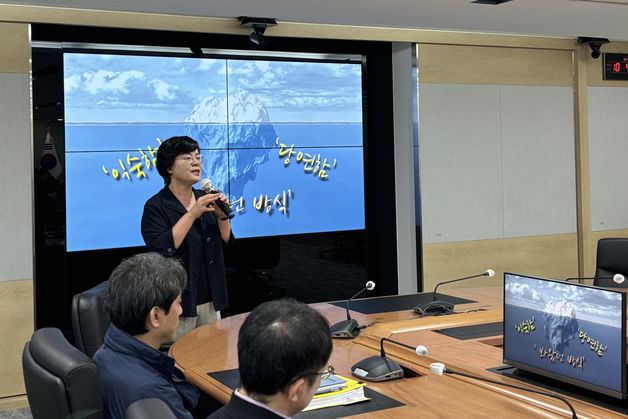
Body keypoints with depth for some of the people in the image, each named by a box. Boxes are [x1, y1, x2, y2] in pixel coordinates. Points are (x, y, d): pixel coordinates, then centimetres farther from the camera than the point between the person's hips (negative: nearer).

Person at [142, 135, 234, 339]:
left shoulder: (204, 199, 8)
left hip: (210, 300, 6)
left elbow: (226, 240, 11)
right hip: (179, 303, -6)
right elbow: (161, 249, -22)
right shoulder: (156, 206, -9)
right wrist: (192, 213, -23)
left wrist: (222, 216, -8)